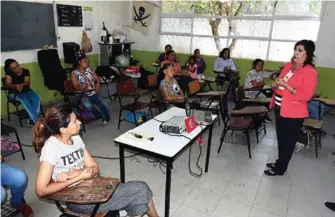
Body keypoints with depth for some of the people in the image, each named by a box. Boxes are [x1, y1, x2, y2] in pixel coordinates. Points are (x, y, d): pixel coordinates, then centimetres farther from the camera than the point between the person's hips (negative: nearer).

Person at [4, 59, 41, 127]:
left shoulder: (26, 71, -2)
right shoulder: (9, 74, -7)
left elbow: (27, 82, -14)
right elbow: (7, 84, -20)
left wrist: (21, 85, -36)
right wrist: (16, 86, -41)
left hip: (26, 91, 3)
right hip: (14, 93, -3)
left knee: (37, 98, -28)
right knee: (24, 99, -35)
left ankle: (31, 119, -23)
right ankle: (37, 120, -34)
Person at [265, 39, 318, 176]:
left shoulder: (310, 71, -15)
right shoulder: (288, 65, 7)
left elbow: (306, 96, -20)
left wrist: (286, 86, -25)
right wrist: (276, 84, -1)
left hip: (293, 113, -7)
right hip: (280, 108, 7)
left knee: (288, 141, 6)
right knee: (280, 139, 19)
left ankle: (280, 169, 20)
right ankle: (279, 162, 36)